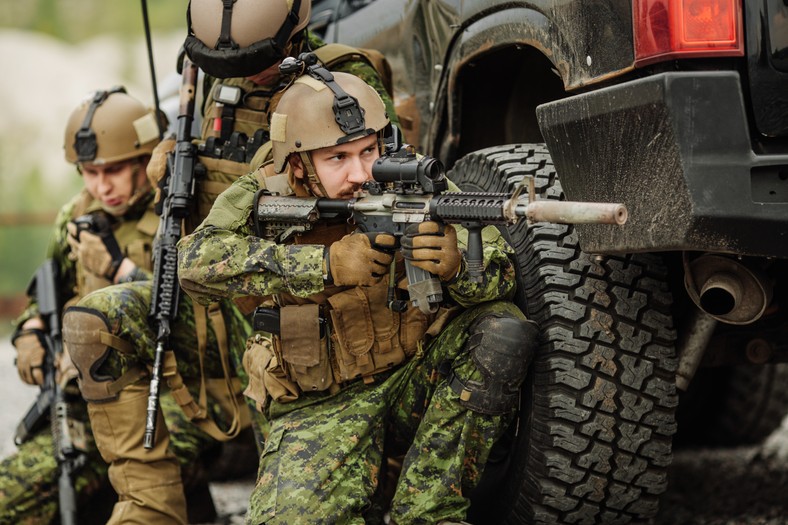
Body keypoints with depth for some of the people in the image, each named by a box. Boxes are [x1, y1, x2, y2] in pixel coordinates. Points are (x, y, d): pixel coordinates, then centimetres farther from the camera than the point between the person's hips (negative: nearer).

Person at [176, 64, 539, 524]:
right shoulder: (265, 198, -9)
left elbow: (502, 276, -11)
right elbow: (197, 261, -28)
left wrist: (456, 265, -36)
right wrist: (328, 264, -36)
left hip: (415, 380, 3)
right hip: (320, 409, -2)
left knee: (503, 332, -23)